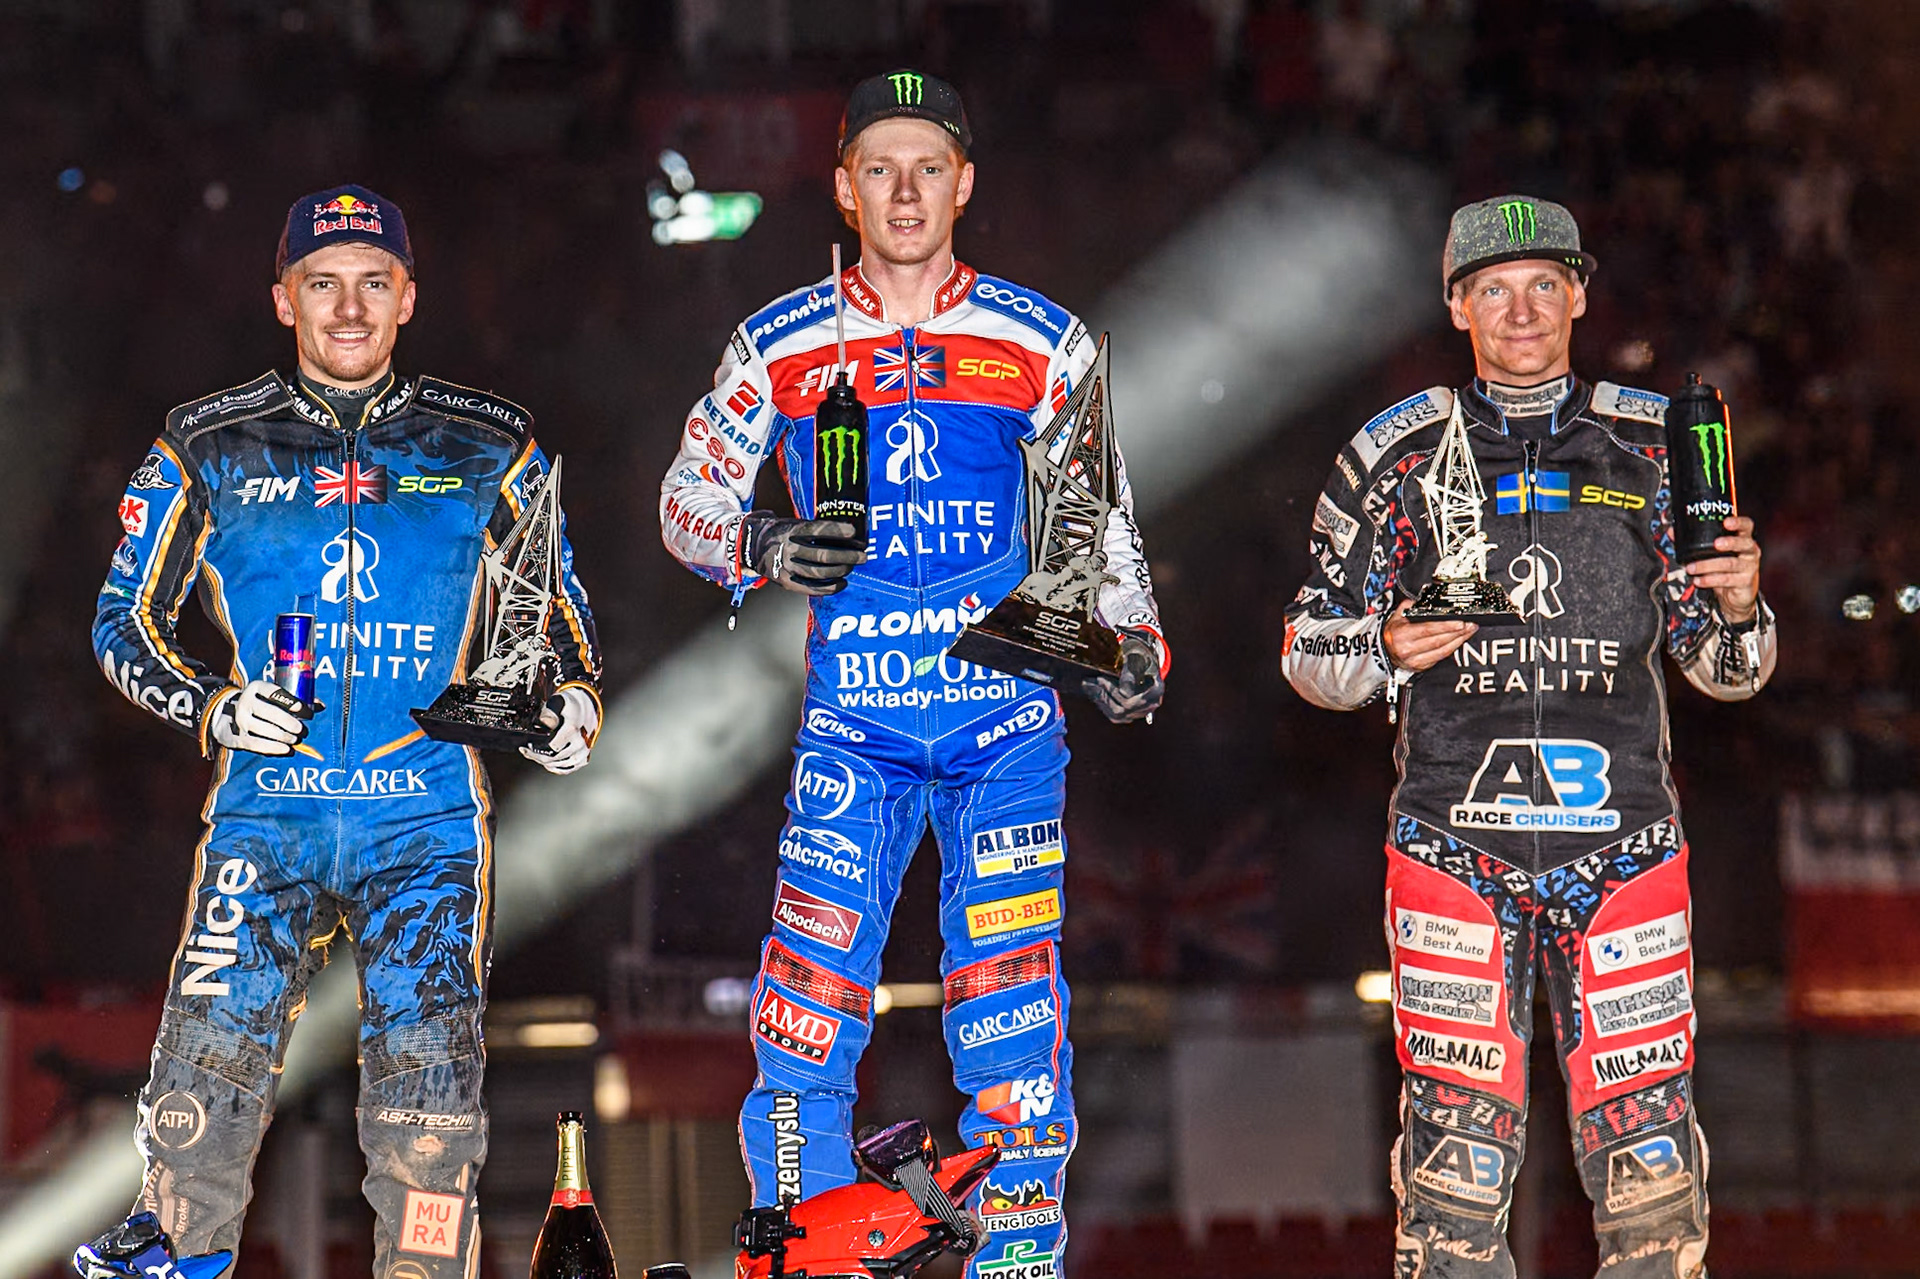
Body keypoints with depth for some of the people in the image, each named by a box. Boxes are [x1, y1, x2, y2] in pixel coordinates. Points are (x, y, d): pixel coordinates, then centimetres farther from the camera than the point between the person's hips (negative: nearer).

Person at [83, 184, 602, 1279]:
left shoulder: (486, 448, 8)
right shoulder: (210, 450, 7)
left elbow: (559, 601, 18)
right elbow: (125, 621, 10)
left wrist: (574, 700, -2)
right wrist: (213, 706, -8)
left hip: (428, 816, 0)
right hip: (267, 810, 0)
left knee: (429, 1113, -8)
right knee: (203, 1098, -13)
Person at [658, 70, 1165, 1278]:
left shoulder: (1043, 342, 6)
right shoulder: (780, 347, 6)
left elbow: (1100, 513, 15)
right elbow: (687, 498, 13)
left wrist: (1133, 638, 1)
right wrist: (762, 546, -7)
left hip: (1009, 719, 0)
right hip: (851, 715, 0)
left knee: (1010, 994, -6)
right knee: (812, 992, -8)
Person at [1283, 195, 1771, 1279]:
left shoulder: (1654, 444, 11)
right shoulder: (1397, 453, 8)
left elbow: (1722, 669, 15)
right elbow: (1311, 651, 12)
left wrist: (1740, 612, -7)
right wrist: (1388, 649, -9)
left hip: (1624, 842, 1)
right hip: (1453, 841, -1)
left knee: (1651, 1156, -5)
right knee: (1456, 1153, -6)